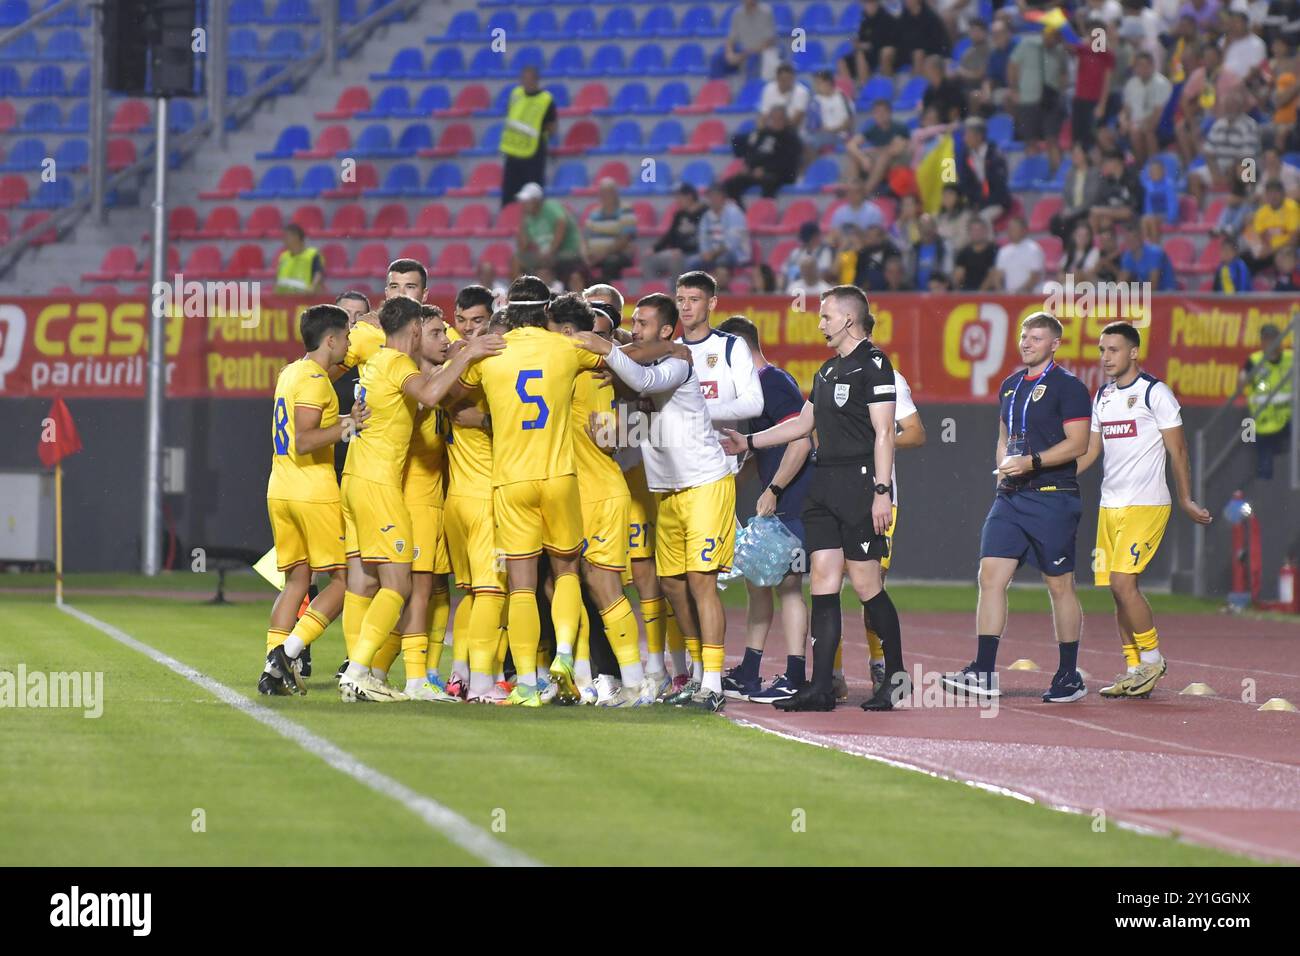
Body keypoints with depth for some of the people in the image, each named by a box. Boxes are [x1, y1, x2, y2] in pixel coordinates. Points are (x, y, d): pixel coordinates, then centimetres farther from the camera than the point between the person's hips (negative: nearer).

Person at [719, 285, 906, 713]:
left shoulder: (873, 364, -7)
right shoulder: (828, 370, 20)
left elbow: (884, 433, -13)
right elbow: (803, 423, 29)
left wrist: (882, 492, -18)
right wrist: (748, 442, 29)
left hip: (860, 483, -9)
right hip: (825, 484, 9)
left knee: (866, 584, -7)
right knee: (823, 578, 1)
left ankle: (896, 676, 6)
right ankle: (821, 687, -1)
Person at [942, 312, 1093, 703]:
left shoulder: (1068, 387, -6)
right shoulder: (1011, 385, 16)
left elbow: (1077, 443, -13)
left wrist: (1031, 462, -20)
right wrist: (1004, 469, 11)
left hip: (1052, 498, -7)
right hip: (1010, 496, 7)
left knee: (1060, 585, 1)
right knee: (991, 576, -5)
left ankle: (1070, 676, 12)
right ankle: (983, 673, -7)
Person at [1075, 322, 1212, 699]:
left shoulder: (1155, 393, -7)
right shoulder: (1102, 397, 14)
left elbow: (1177, 450, -4)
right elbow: (1089, 451, 19)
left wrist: (1186, 499, -4)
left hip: (1146, 505, -7)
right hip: (1110, 507, 7)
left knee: (1123, 582, -16)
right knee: (1118, 589, 5)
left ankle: (1152, 658, -3)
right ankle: (1134, 670, 12)